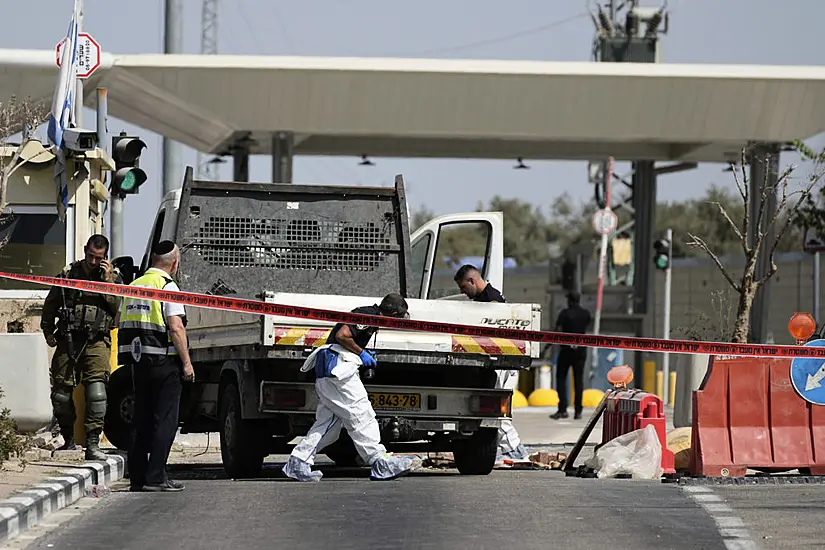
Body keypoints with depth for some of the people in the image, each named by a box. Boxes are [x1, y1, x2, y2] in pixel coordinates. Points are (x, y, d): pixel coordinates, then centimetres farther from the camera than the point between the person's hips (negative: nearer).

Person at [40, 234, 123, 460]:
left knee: (96, 389, -16)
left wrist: (108, 282, -11)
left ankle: (93, 443, -15)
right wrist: (48, 332, 14)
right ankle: (68, 440, 22)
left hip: (96, 342, -2)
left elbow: (120, 307, -6)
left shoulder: (113, 276, 7)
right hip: (68, 340, 2)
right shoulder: (69, 274, 9)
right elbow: (50, 305, 20)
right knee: (61, 392, 3)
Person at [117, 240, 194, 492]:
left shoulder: (134, 286, 12)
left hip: (138, 360, 7)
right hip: (164, 360, -7)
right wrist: (186, 362, -14)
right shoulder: (168, 287, -10)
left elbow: (119, 321, 17)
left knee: (142, 419, 12)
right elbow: (176, 326, -16)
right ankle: (155, 476, -8)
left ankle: (137, 476, 12)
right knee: (165, 420, -3)